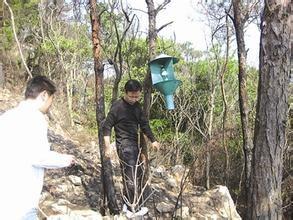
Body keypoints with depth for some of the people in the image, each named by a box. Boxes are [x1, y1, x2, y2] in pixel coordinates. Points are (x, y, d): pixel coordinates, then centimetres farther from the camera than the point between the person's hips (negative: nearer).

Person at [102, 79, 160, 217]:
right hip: (124, 146, -8)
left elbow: (144, 124, 17)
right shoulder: (117, 107, -14)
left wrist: (153, 140, 15)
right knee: (131, 177, -5)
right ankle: (133, 209, 4)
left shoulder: (137, 106, 8)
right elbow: (107, 127, -12)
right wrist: (107, 147, -15)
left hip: (134, 145, 8)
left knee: (138, 174, 14)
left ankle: (127, 203, 27)